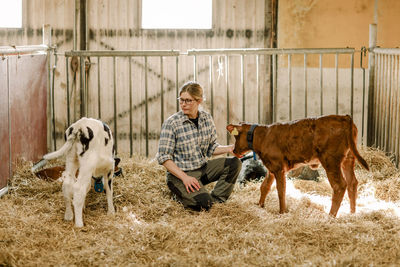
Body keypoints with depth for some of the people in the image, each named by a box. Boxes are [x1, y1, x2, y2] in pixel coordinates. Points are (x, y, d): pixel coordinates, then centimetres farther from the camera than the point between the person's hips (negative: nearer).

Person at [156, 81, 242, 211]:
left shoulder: (207, 118, 1)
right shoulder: (171, 123, -16)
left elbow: (211, 148, 11)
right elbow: (163, 157, -15)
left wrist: (229, 148, -10)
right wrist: (184, 177, -24)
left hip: (203, 168, 6)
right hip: (179, 173, -6)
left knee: (234, 163, -13)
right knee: (203, 202, -26)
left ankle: (216, 200, -3)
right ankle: (182, 195, 6)